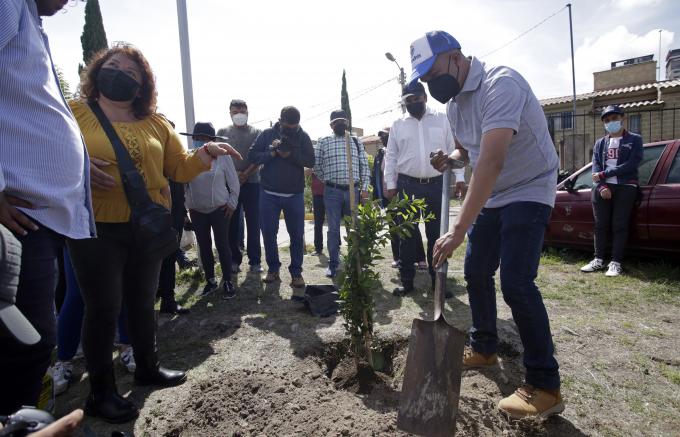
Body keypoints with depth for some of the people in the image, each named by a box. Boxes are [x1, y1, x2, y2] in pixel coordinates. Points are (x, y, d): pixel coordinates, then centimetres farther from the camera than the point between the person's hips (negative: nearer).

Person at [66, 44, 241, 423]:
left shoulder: (155, 124, 8)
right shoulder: (73, 113, -1)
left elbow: (180, 168, 6)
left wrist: (205, 155, -12)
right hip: (96, 229, -4)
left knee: (143, 301, 17)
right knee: (103, 308, 3)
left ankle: (148, 367, 37)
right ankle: (101, 392, 22)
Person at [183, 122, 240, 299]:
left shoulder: (222, 156, -6)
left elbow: (234, 182, -1)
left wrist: (232, 203, -4)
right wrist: (186, 205, -1)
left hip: (219, 209, -3)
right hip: (196, 211, 3)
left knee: (222, 245, 0)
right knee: (204, 246, 11)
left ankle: (227, 281, 12)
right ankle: (210, 280, 25)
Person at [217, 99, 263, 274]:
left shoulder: (256, 132, 8)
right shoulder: (223, 132, 11)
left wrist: (246, 174, -14)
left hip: (252, 182, -1)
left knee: (253, 223, 2)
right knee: (232, 223, 4)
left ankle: (255, 260, 9)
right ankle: (234, 260, 14)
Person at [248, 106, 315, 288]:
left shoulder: (303, 137, 0)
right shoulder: (267, 134, 1)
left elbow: (311, 161, -7)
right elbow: (252, 155, -4)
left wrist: (291, 155, -21)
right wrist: (272, 153, -18)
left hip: (295, 195, 0)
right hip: (269, 194, 1)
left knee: (297, 234, 3)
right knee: (268, 232, 6)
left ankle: (296, 271, 15)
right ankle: (273, 268, 22)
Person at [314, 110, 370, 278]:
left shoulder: (356, 142, 12)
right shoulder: (323, 142, 8)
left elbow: (364, 166, 7)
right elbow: (316, 166, 8)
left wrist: (364, 188, -2)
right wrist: (329, 181, 8)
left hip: (353, 190, 2)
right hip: (332, 192, -1)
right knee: (333, 229, 4)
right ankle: (333, 264, 14)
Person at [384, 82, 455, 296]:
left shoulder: (441, 119, 9)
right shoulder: (398, 125, 9)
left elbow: (452, 149, 7)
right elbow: (391, 157, 8)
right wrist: (390, 185, 1)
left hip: (437, 185, 0)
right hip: (407, 186, 0)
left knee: (436, 234, 6)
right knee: (407, 234, 3)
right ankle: (407, 280, 13)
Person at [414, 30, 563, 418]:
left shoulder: (499, 84, -24)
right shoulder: (454, 102, 4)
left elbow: (492, 161, -36)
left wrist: (458, 230, -39)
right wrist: (449, 159, -7)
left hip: (528, 191, -8)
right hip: (491, 196, 9)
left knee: (516, 283, -16)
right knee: (476, 273, 11)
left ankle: (546, 386, -1)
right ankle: (484, 349, 30)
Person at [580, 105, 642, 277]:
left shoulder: (634, 140, 8)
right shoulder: (600, 143, 17)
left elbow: (632, 164, -7)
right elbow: (596, 167, 6)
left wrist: (604, 174, -11)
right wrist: (602, 186, -10)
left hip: (625, 187, -3)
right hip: (602, 188, 3)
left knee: (619, 225, -4)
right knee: (601, 225, 3)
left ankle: (616, 262, 1)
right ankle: (599, 260, 10)